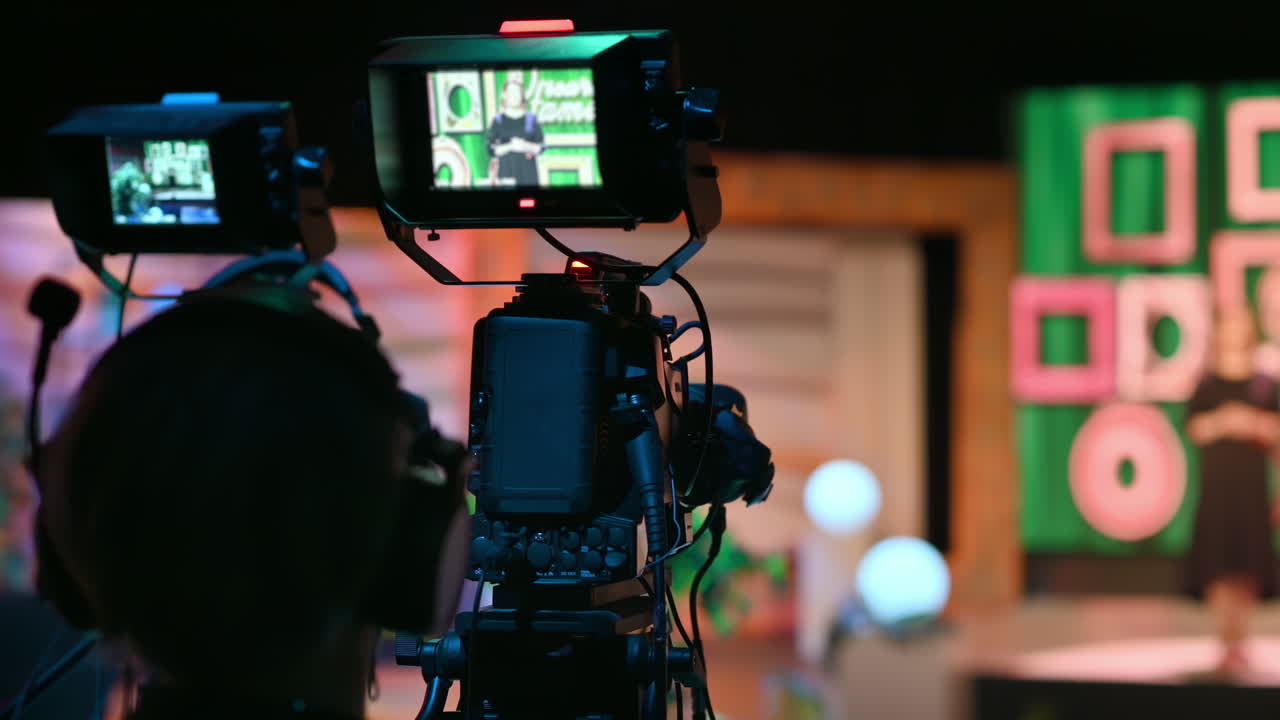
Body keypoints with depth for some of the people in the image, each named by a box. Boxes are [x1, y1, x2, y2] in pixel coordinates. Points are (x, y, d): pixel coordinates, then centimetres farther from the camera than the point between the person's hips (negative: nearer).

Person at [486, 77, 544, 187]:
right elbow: (491, 149, 0)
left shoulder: (531, 119, 7)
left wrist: (527, 146, -12)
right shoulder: (498, 121, 4)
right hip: (507, 170, -2)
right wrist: (510, 147, -15)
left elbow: (541, 147, 7)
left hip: (528, 170, 2)